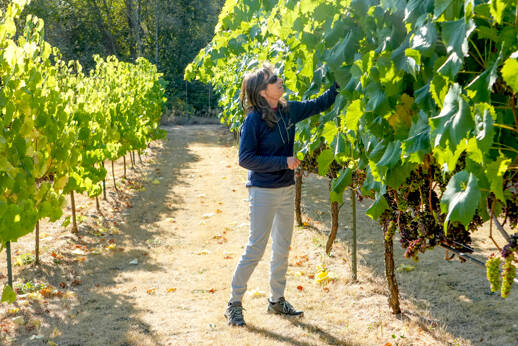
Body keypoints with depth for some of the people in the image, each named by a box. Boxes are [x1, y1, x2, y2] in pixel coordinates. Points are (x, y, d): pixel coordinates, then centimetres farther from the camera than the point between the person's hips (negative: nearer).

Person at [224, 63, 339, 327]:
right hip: (263, 192, -7)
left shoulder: (288, 111, 2)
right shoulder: (253, 120, -16)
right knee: (255, 249, -3)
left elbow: (321, 104, 14)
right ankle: (234, 304, 10)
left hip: (286, 189, 7)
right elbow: (245, 159, -18)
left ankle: (276, 300, 30)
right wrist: (283, 162, -20)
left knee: (282, 248, 15)